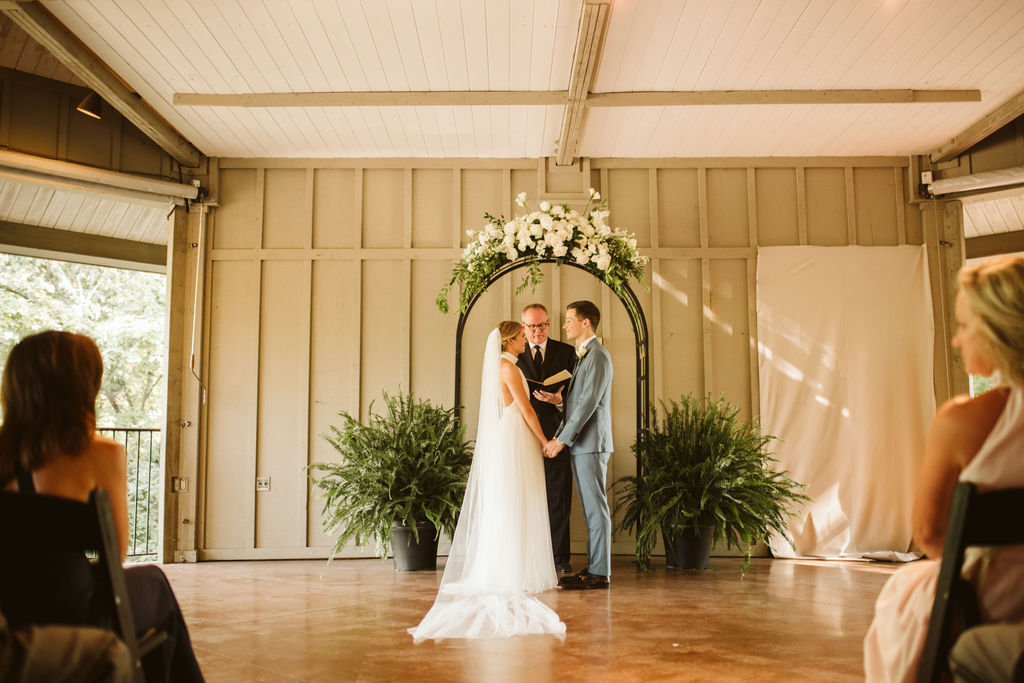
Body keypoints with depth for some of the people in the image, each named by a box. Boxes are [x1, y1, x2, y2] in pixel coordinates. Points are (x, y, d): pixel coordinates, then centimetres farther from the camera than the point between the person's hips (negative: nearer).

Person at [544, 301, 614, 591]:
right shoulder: (582, 356, 20)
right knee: (591, 509, 11)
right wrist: (557, 438, 13)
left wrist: (562, 439, -17)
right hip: (579, 444, 10)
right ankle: (593, 568, 17)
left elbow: (588, 402, -18)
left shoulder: (598, 355, -12)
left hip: (591, 443, -10)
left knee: (596, 507, -6)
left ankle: (600, 572, -1)